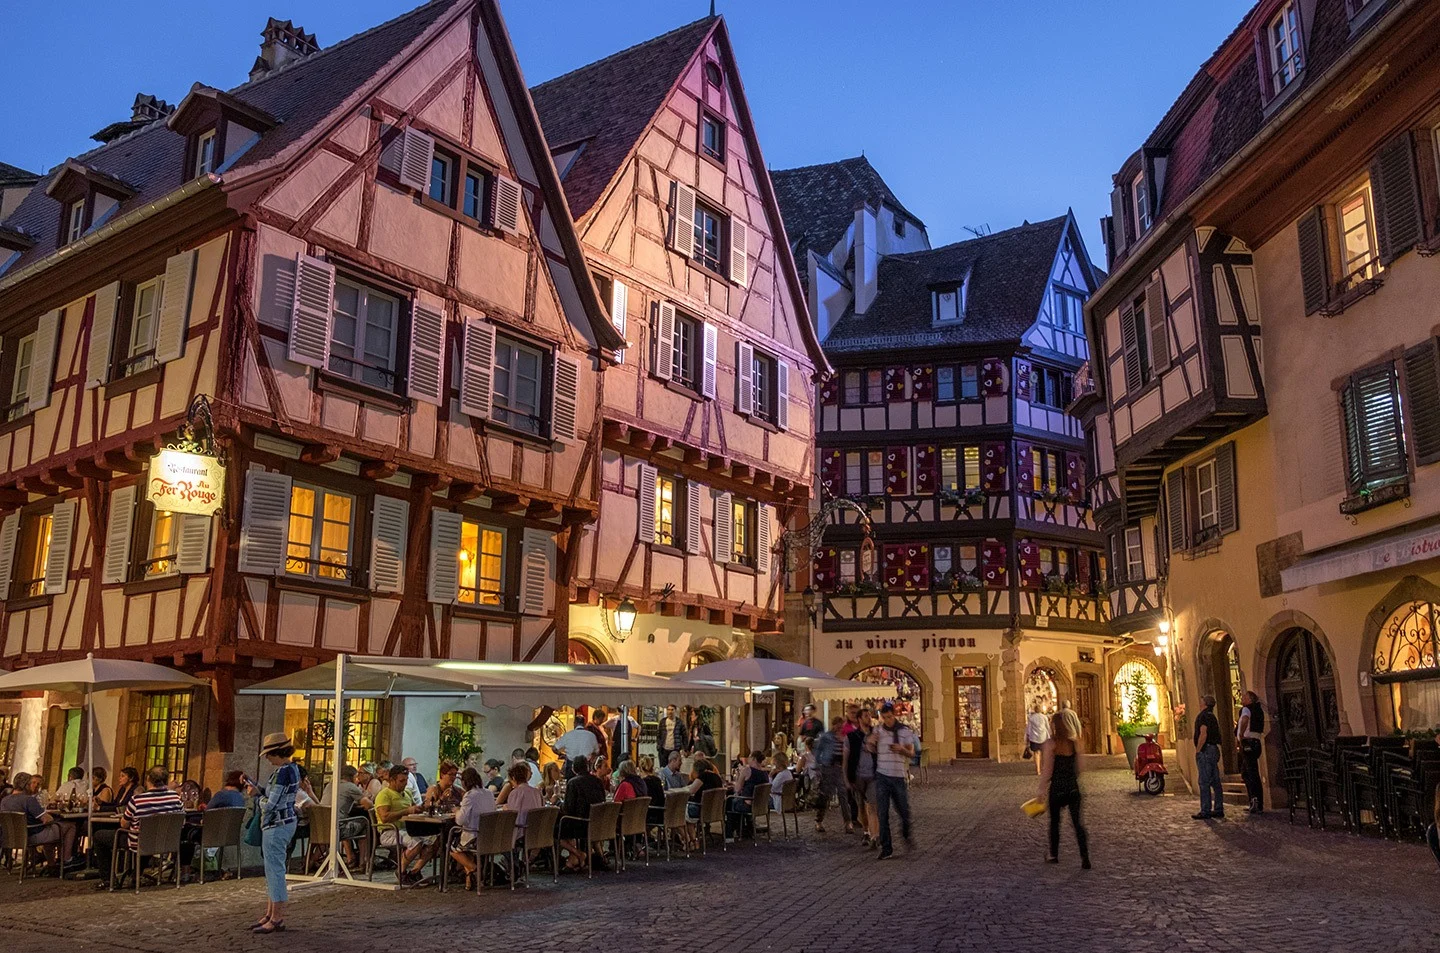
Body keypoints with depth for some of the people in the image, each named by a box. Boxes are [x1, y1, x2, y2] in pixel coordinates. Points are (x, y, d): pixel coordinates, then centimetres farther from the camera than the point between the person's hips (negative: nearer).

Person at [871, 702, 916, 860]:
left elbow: (912, 754, 1)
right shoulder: (878, 731, 5)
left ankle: (906, 835, 38)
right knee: (882, 813, -3)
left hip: (899, 776, -1)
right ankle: (886, 848, 3)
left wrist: (902, 749, -21)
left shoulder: (905, 730, -1)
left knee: (904, 810, 8)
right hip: (882, 776, 1)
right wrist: (871, 743, -7)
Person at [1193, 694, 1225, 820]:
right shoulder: (1213, 716, 18)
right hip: (1214, 749, 10)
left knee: (1204, 782, -8)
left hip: (1205, 750, -10)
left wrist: (1197, 751, -15)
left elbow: (1203, 734, -19)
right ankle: (1218, 809, 14)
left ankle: (1205, 811, -9)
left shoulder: (1203, 716, -11)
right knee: (1215, 781, 11)